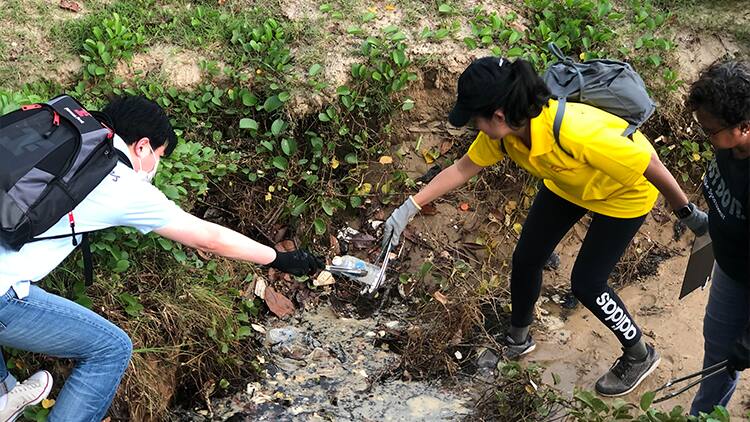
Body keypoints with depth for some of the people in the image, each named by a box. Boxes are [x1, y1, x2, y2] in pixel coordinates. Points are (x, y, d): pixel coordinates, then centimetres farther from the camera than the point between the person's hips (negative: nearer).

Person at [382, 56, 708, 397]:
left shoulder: (575, 133, -45)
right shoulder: (504, 130, -23)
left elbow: (649, 164, -33)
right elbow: (462, 169, -7)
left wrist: (688, 213, -20)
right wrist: (409, 208, -9)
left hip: (625, 193, -6)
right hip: (566, 184, 6)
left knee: (586, 283, -5)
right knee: (526, 258, 6)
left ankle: (640, 356, 23)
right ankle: (518, 336, 35)